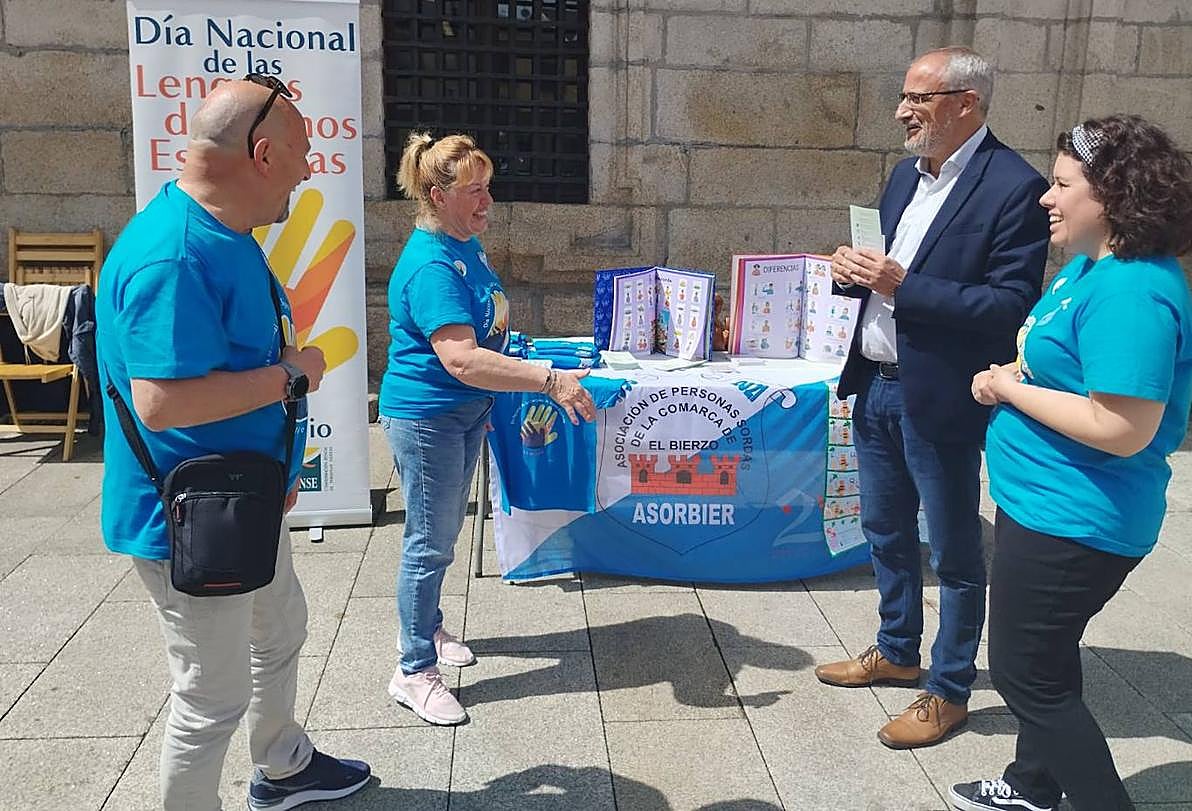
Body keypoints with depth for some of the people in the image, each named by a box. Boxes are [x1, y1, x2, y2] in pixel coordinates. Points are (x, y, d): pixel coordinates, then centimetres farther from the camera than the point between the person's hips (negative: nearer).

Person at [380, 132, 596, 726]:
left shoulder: (467, 245, 5)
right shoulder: (429, 266, -26)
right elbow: (462, 359, -36)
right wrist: (550, 381, -39)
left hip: (466, 410, 9)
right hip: (425, 416, -9)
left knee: (442, 534, 22)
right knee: (429, 543, 0)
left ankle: (425, 628, 41)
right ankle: (414, 672, 14)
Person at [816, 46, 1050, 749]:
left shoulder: (1014, 187, -15)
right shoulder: (906, 175, 10)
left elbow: (1012, 304, -20)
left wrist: (903, 285, -25)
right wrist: (856, 272, -4)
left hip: (940, 399, -8)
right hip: (877, 384, 8)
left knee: (955, 554, 8)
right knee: (887, 532, 21)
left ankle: (950, 691, 26)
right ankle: (897, 652, 41)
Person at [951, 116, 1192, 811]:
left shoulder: (1132, 291, -25)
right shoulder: (1092, 264, 6)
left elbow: (1122, 429, -30)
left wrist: (1011, 389, -19)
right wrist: (1013, 379, 0)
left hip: (1071, 520, -10)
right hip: (1046, 503, 10)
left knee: (1029, 674, 3)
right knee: (1042, 661, 24)